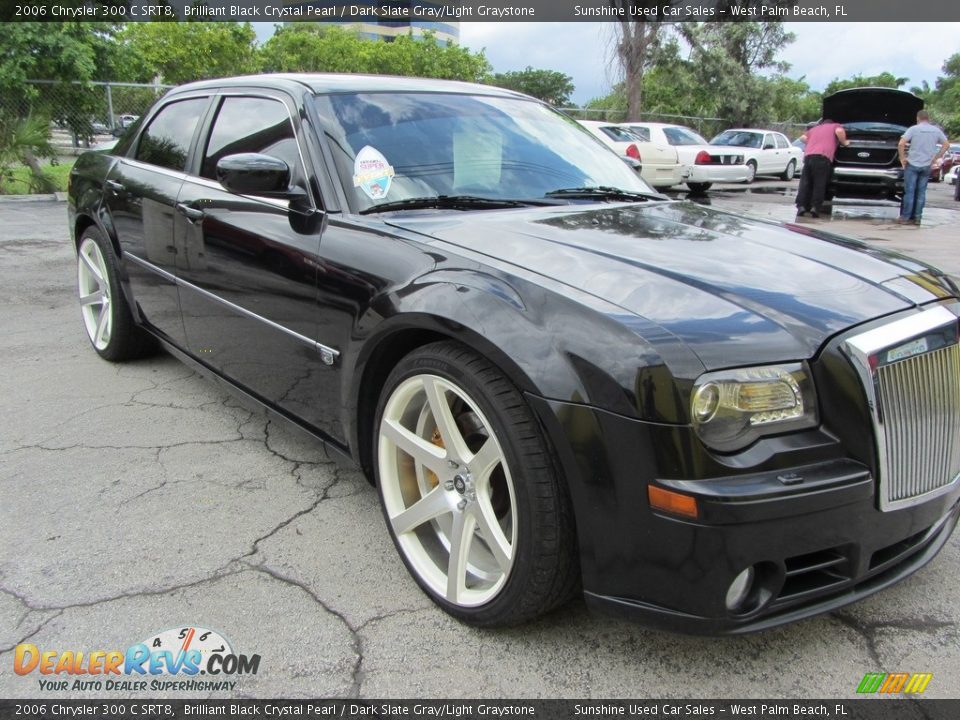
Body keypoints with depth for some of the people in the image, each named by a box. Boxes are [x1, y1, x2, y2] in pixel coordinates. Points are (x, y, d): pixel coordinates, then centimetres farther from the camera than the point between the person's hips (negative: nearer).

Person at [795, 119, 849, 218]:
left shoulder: (814, 128, 35)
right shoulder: (836, 126, 21)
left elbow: (803, 137, 32)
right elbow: (839, 131, 1)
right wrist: (844, 142, 14)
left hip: (808, 156, 4)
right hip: (823, 157, -3)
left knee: (805, 183, 4)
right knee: (819, 184, -3)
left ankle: (801, 206, -6)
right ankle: (815, 207, -12)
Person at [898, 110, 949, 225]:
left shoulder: (913, 129, -7)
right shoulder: (936, 130, 6)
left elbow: (901, 144, -17)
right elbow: (946, 145, 10)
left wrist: (902, 158, -6)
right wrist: (936, 157, 13)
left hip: (912, 165, -4)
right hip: (926, 166, 4)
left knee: (909, 192, 0)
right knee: (921, 192, 9)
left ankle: (905, 217, 2)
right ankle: (917, 218, 12)